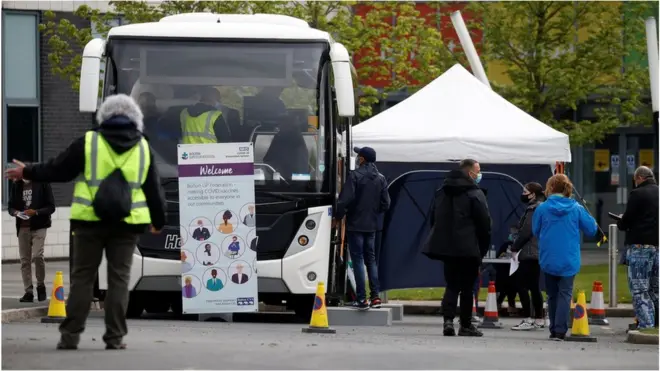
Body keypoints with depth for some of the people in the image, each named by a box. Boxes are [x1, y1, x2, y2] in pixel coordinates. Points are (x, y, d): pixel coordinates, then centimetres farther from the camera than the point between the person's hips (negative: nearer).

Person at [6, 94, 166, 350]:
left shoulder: (88, 142, -1)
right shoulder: (143, 147, 8)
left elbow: (58, 169, 4)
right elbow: (154, 189, 14)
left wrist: (27, 173, 20)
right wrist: (158, 221, 27)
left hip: (90, 221, -1)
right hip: (127, 223, 1)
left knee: (82, 276, 5)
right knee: (119, 278, 6)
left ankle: (70, 335, 3)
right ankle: (115, 336, 2)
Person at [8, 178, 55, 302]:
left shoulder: (42, 184, -3)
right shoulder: (16, 186, 7)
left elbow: (51, 207, -4)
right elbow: (11, 206, 12)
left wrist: (36, 212, -19)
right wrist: (15, 212, -10)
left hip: (39, 226, -4)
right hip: (23, 227, 4)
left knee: (37, 256, -17)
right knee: (24, 260, 3)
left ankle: (41, 285, 5)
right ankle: (28, 291, 9)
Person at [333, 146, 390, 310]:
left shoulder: (355, 176, -13)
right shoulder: (381, 179, 7)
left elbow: (345, 200, -17)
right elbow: (385, 203, 8)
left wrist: (337, 217, -3)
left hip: (356, 224, -6)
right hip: (371, 225, 6)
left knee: (358, 260, -4)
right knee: (371, 259, 14)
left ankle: (362, 299, -7)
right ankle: (375, 297, 9)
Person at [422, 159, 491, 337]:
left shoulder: (441, 192, 12)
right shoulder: (475, 194, -9)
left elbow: (434, 219, 16)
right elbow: (484, 223, -9)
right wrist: (483, 249, 1)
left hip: (446, 247, 5)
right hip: (468, 249, -5)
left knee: (451, 285, 8)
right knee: (467, 287, 3)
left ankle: (448, 320, -11)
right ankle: (466, 325, 7)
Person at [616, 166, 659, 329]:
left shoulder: (637, 194, -8)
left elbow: (626, 222, -10)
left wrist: (620, 223, 13)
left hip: (640, 246, -6)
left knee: (639, 291, -3)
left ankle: (646, 325, -11)